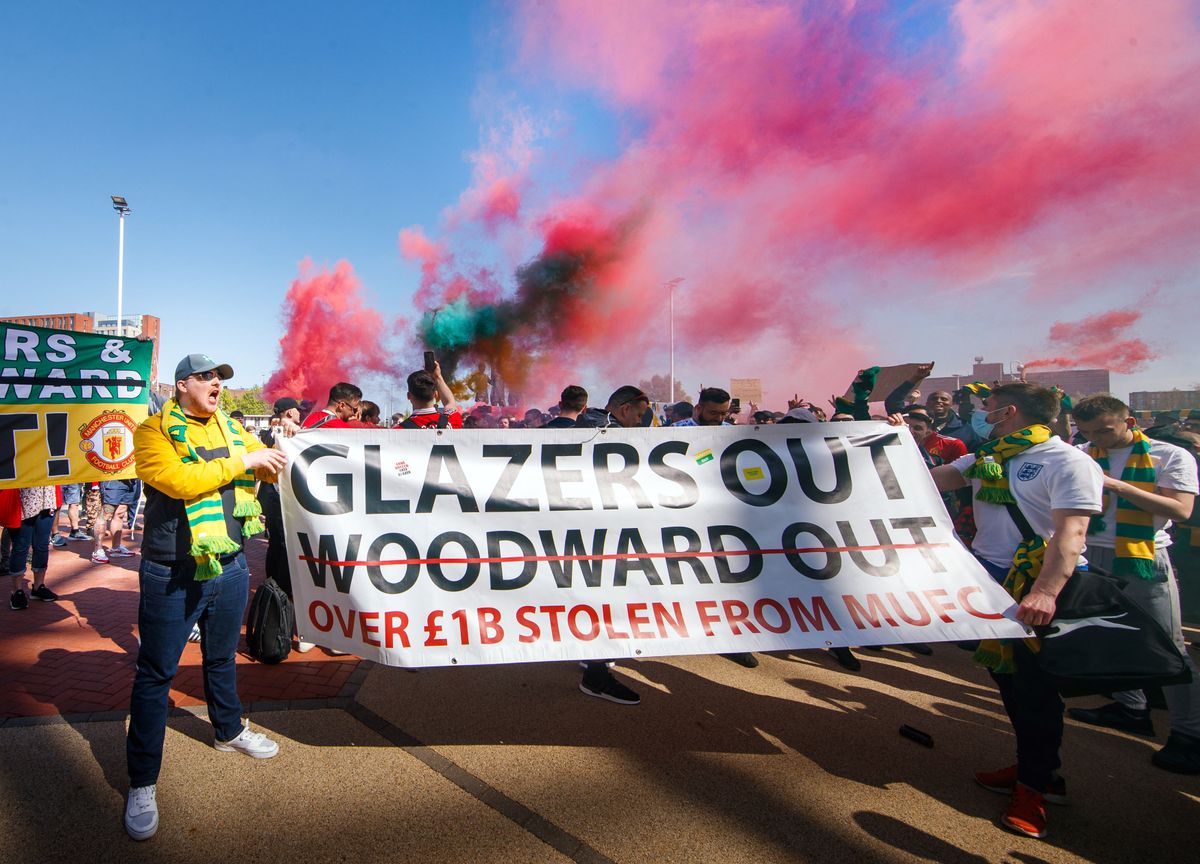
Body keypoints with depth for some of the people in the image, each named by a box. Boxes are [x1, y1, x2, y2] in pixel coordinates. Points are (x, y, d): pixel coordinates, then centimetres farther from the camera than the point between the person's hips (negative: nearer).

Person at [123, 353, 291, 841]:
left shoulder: (230, 429, 8)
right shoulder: (155, 431, -9)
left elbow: (269, 469, 14)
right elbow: (178, 480, -25)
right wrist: (242, 461, -22)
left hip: (229, 566, 6)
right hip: (172, 575, -5)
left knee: (222, 657, 23)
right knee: (155, 673, 4)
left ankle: (229, 731, 44)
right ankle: (142, 783, 16)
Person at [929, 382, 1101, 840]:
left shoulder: (1068, 462, -14)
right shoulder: (984, 459, 10)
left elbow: (1070, 533, -25)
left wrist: (1046, 592, -36)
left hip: (1037, 585, -8)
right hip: (989, 577, 8)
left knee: (1034, 684, 3)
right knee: (1006, 674, 16)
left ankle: (1036, 785, 20)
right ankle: (1033, 768, 33)